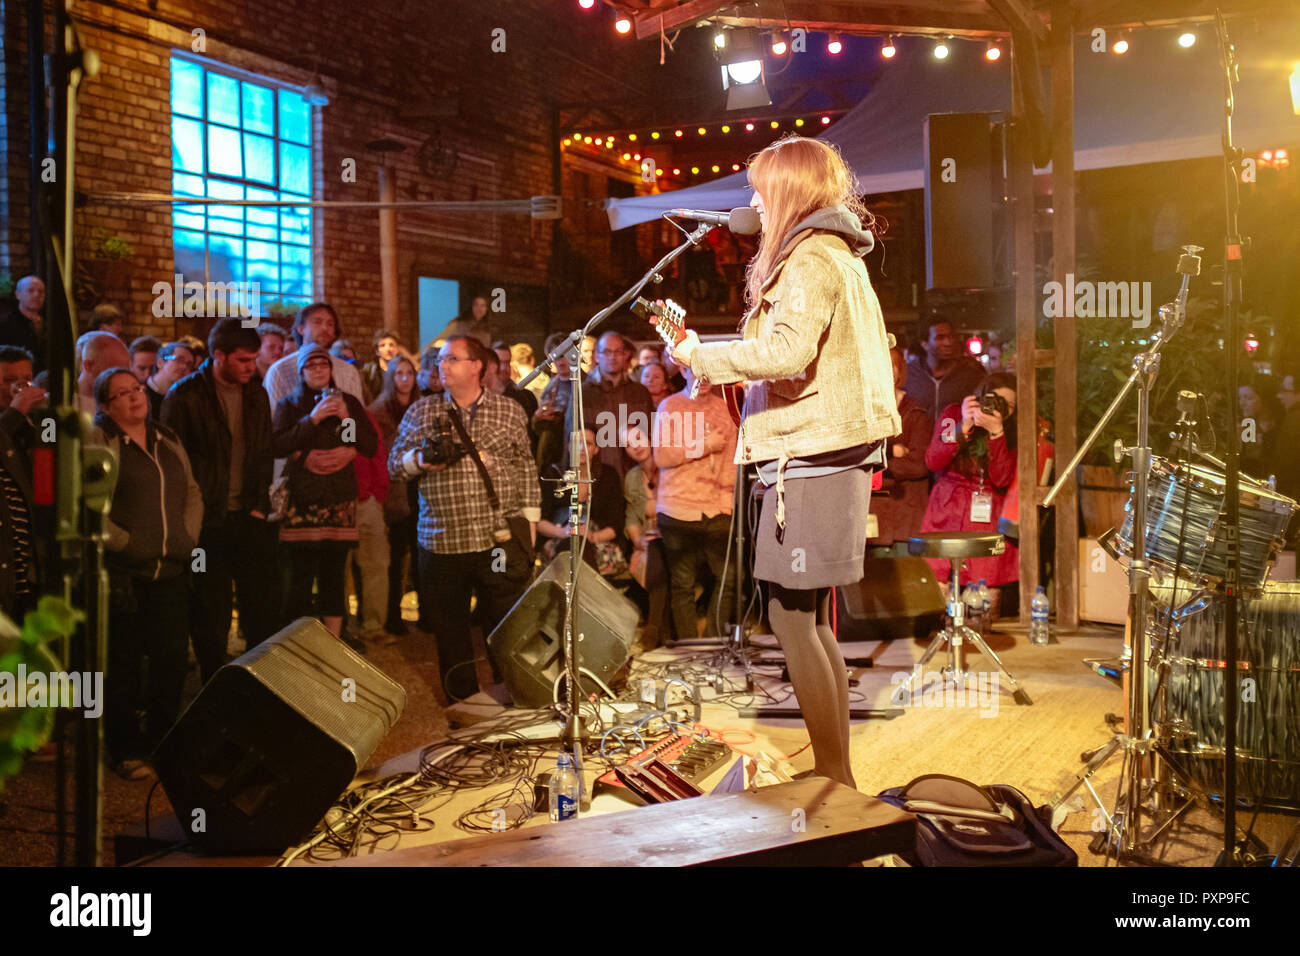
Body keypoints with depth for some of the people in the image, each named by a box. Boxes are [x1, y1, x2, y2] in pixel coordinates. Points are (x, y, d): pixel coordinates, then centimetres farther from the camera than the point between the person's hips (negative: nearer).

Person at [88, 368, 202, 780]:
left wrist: (189, 536, 6)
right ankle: (127, 750, 15)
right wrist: (124, 542, -14)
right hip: (124, 573, -5)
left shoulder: (167, 440, 16)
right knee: (124, 664, 3)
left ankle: (161, 742, 23)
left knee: (172, 658, 7)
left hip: (171, 571, 5)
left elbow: (192, 492, 19)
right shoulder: (97, 442, -3)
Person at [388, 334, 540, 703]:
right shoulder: (420, 411, 9)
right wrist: (419, 460, -12)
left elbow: (526, 469, 10)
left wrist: (530, 520, 5)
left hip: (500, 538, -2)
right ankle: (463, 705, 23)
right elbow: (395, 461, 10)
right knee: (449, 629, 10)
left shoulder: (510, 411, 6)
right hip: (441, 542, 2)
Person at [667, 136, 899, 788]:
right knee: (810, 616, 14)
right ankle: (835, 773, 21)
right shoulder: (836, 254, 21)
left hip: (812, 457, -10)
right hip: (828, 453, 10)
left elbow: (788, 350, -26)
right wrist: (715, 356, 18)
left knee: (791, 615, -7)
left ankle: (835, 778, 0)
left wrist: (702, 357, -14)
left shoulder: (811, 257, -11)